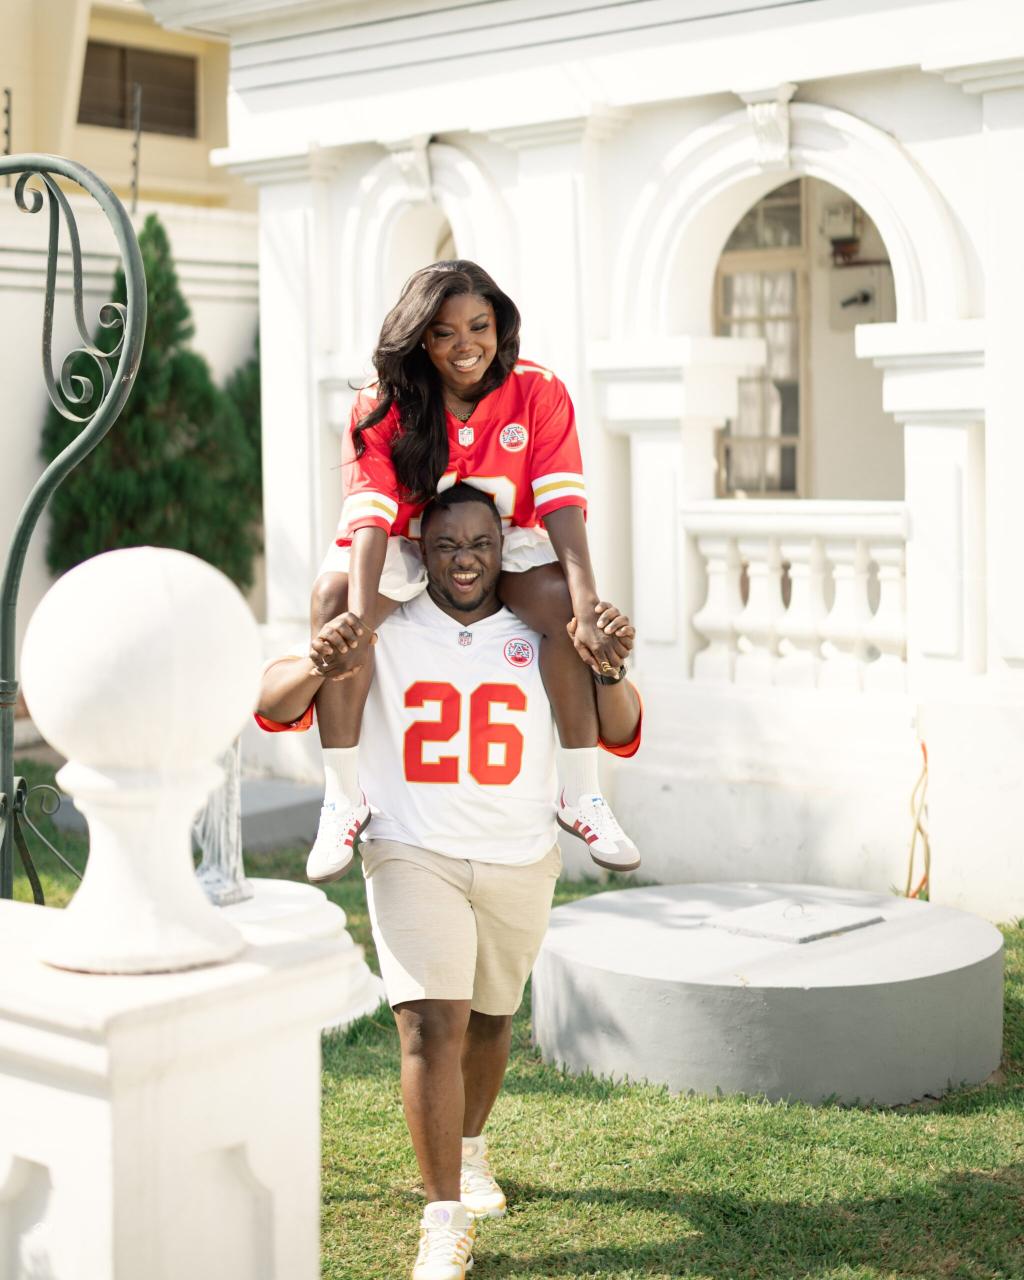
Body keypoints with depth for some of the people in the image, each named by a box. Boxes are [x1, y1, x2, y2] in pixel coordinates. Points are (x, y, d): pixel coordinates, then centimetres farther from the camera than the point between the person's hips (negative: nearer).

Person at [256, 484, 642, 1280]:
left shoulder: (541, 636, 2)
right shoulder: (385, 634, -4)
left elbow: (620, 738, 1)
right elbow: (274, 706, -10)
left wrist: (612, 670, -20)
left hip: (519, 863, 3)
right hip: (414, 855, -3)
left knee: (490, 1021, 18)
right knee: (432, 1024, -16)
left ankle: (469, 1147, 46)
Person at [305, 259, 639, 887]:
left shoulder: (539, 393, -13)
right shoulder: (383, 409, -15)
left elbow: (562, 503, -23)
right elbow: (371, 513, -28)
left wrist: (588, 605, -38)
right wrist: (359, 614, -46)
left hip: (506, 542, 1)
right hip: (405, 547, 0)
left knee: (563, 604, -32)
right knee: (333, 597, -32)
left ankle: (582, 796, -17)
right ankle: (344, 799, -22)